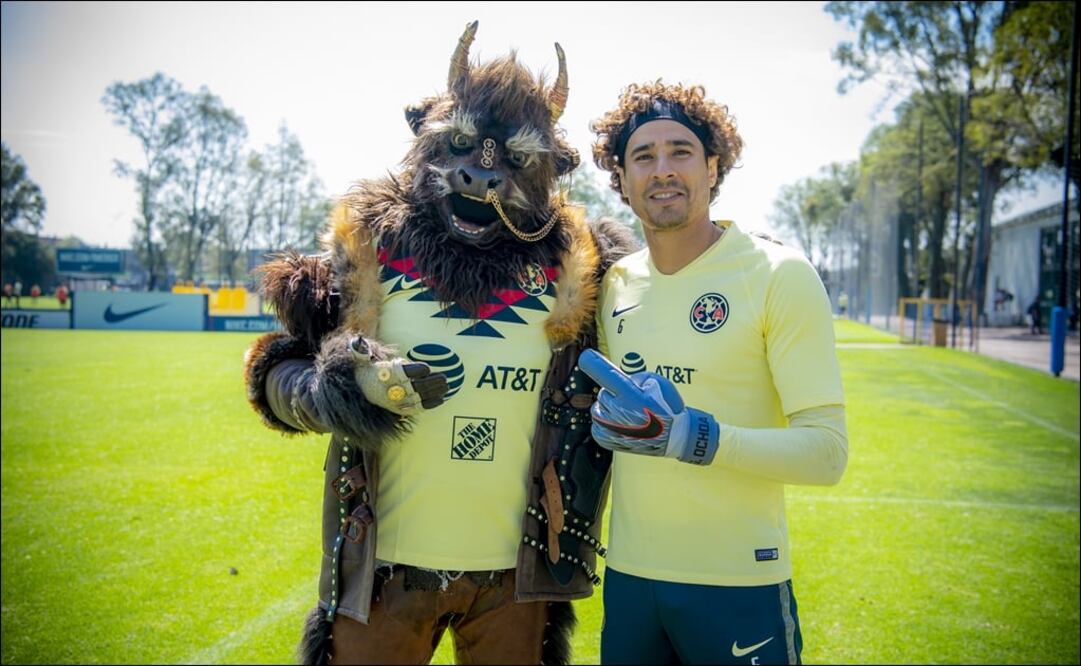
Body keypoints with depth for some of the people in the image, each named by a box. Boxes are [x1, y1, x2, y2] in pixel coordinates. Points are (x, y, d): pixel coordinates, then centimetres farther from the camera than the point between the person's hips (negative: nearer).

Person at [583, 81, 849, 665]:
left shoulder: (778, 275, -10)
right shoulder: (615, 283, 4)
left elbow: (827, 452, -15)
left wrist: (692, 436, -27)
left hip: (738, 585, -4)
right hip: (627, 574, 4)